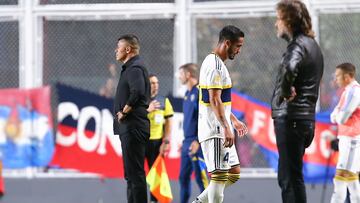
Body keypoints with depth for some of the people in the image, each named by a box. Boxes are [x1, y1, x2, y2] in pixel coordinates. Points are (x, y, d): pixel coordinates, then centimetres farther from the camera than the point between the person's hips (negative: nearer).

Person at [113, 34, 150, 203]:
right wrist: (122, 112, 12)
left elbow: (137, 92, -28)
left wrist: (124, 112, -17)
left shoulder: (134, 68, -12)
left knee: (135, 173, -11)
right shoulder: (130, 68, 21)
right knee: (131, 174, 14)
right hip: (129, 128, 11)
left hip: (133, 128, -11)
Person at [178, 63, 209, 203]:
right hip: (187, 143, 9)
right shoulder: (188, 94, 16)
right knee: (183, 177, 11)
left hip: (196, 144, -9)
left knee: (201, 178, -8)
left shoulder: (200, 92, -11)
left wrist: (198, 141, -22)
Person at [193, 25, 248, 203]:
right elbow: (214, 100, -21)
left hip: (221, 129, 10)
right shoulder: (215, 65, -15)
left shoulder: (216, 63, 18)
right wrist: (226, 128, -25)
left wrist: (234, 121, 29)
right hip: (215, 130, -10)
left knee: (234, 173, 12)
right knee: (219, 175, -8)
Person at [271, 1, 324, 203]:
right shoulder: (312, 44, 18)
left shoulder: (298, 45, -13)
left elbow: (289, 69, -35)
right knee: (289, 176, 16)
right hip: (306, 116, 10)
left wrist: (286, 91, -20)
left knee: (290, 178, -9)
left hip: (290, 117, -10)